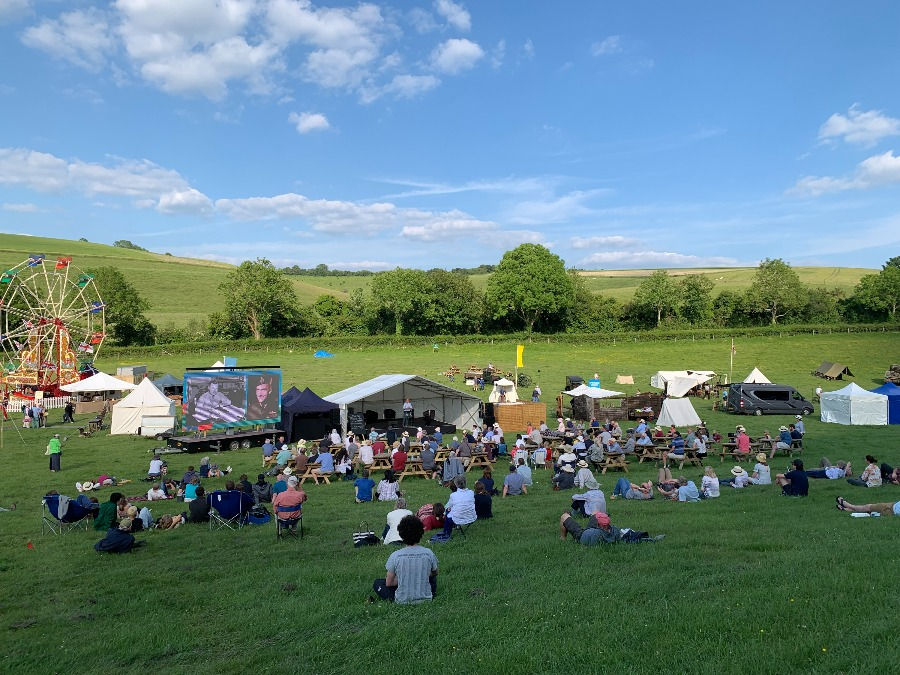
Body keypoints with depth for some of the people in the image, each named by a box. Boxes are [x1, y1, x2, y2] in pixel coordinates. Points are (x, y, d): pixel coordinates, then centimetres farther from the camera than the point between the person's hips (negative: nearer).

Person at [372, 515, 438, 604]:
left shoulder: (395, 556, -17)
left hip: (402, 601, -2)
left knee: (377, 583, 21)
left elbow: (388, 583, -5)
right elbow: (434, 573, 8)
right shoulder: (429, 553, -12)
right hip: (426, 599, 2)